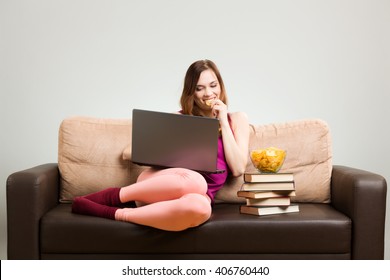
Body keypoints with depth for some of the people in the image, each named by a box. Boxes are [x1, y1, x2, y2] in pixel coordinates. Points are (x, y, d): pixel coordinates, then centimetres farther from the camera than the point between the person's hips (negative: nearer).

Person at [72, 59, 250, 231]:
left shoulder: (237, 119, 15)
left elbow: (238, 169, 2)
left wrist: (223, 121, 1)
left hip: (200, 195, 0)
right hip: (156, 187, 0)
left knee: (200, 207, -41)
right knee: (194, 181, -39)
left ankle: (117, 213, -25)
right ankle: (111, 197, -23)